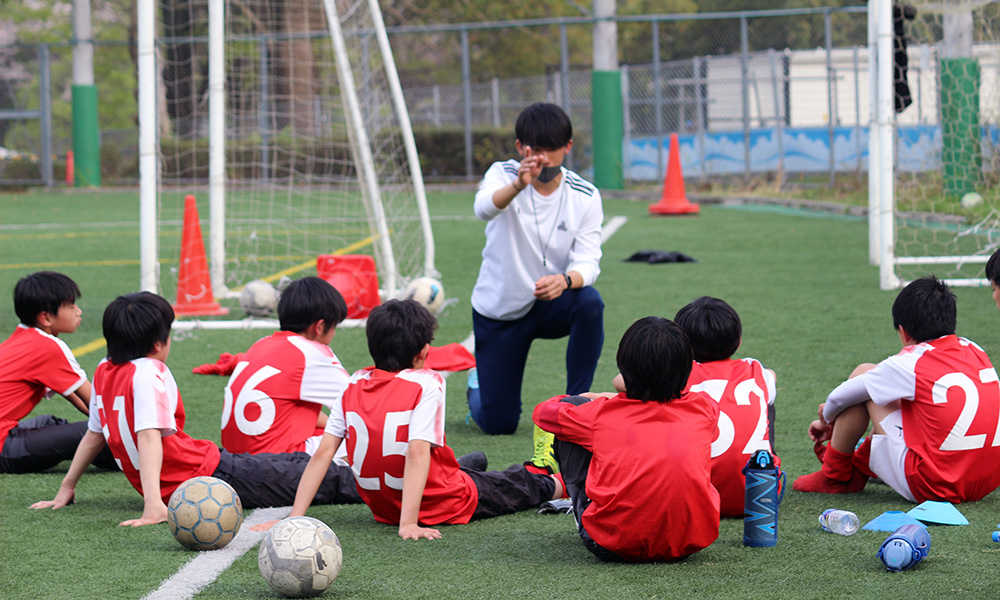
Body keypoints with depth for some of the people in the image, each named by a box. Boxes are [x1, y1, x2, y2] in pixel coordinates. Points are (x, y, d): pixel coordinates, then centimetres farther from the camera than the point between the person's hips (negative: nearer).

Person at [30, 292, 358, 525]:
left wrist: (67, 488, 23)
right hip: (205, 477, -9)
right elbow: (149, 437, -29)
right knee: (304, 472, 0)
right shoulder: (148, 374, -18)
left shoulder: (104, 371, 6)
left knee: (292, 461, 21)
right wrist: (153, 504, -37)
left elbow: (94, 434, 14)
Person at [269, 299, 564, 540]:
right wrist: (408, 525, -32)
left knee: (475, 460, 34)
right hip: (443, 507, -5)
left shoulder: (354, 386, -7)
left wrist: (294, 518, -14)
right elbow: (418, 453, -30)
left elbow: (322, 454, -12)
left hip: (383, 507, 5)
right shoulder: (426, 384, -21)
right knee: (518, 486, 27)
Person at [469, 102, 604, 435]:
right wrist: (517, 186, -60)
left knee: (590, 302, -34)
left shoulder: (585, 196, -9)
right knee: (498, 424, -2)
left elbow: (588, 262, -16)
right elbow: (485, 207, -37)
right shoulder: (503, 175, -14)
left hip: (552, 305, 1)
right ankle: (479, 383, 36)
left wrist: (565, 280, -40)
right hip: (499, 311, -1)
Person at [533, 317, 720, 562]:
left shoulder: (602, 414, -6)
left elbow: (543, 412, 15)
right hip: (692, 541, 3)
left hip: (614, 548, -2)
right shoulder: (703, 409, 0)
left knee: (571, 404, 12)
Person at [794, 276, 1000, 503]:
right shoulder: (974, 351, 9)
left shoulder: (910, 364, -8)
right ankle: (859, 466, 41)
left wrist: (827, 420, 30)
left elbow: (840, 397, 4)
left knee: (863, 375, 7)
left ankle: (834, 476, 21)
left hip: (931, 487, -7)